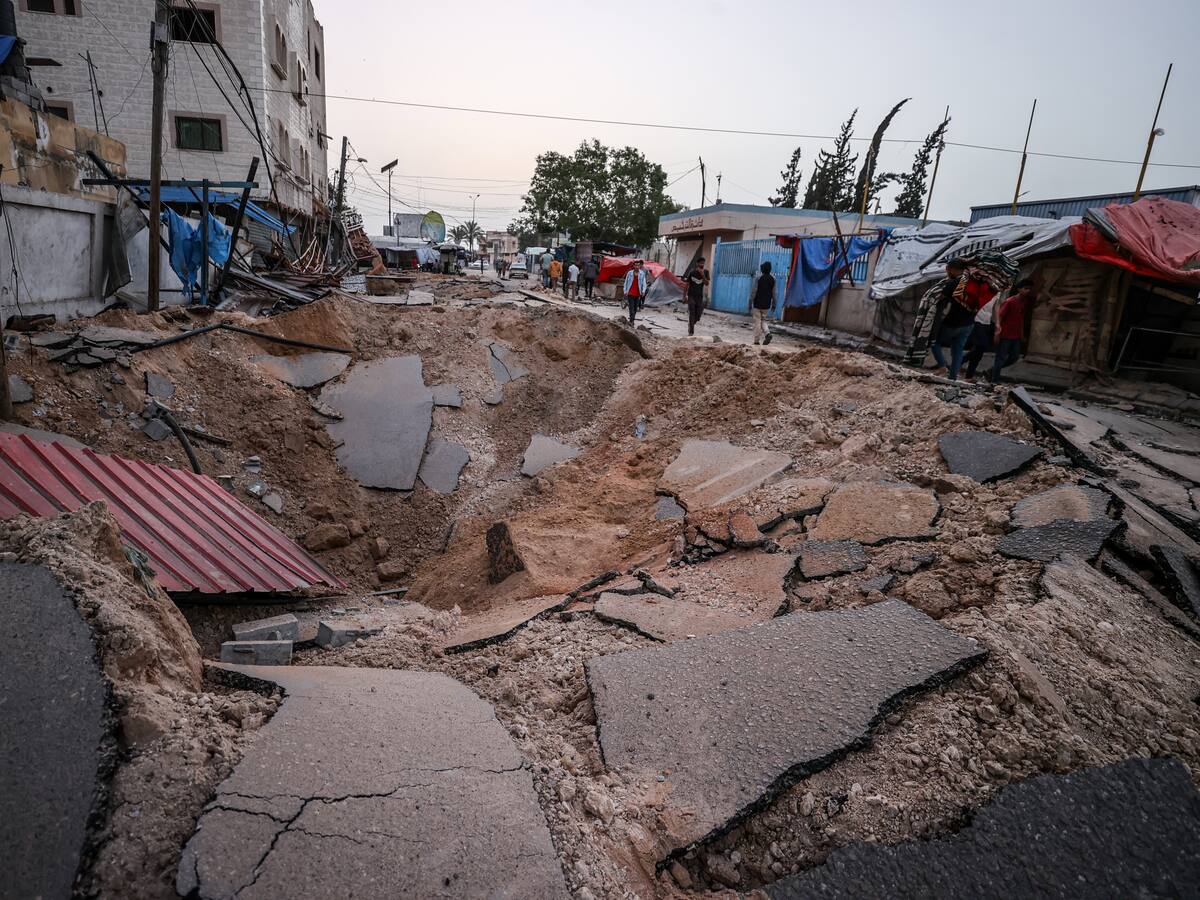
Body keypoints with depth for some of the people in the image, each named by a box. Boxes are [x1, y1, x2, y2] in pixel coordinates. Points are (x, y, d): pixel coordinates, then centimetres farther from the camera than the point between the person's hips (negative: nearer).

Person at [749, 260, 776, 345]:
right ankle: (767, 333, -8)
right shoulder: (773, 278, 1)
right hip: (767, 304, 4)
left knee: (757, 321, 2)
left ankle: (757, 340, 3)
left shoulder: (758, 277, -13)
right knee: (763, 320, 18)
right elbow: (774, 293, 5)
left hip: (757, 304, -4)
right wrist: (773, 304, 14)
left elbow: (753, 291, -12)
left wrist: (750, 303, -4)